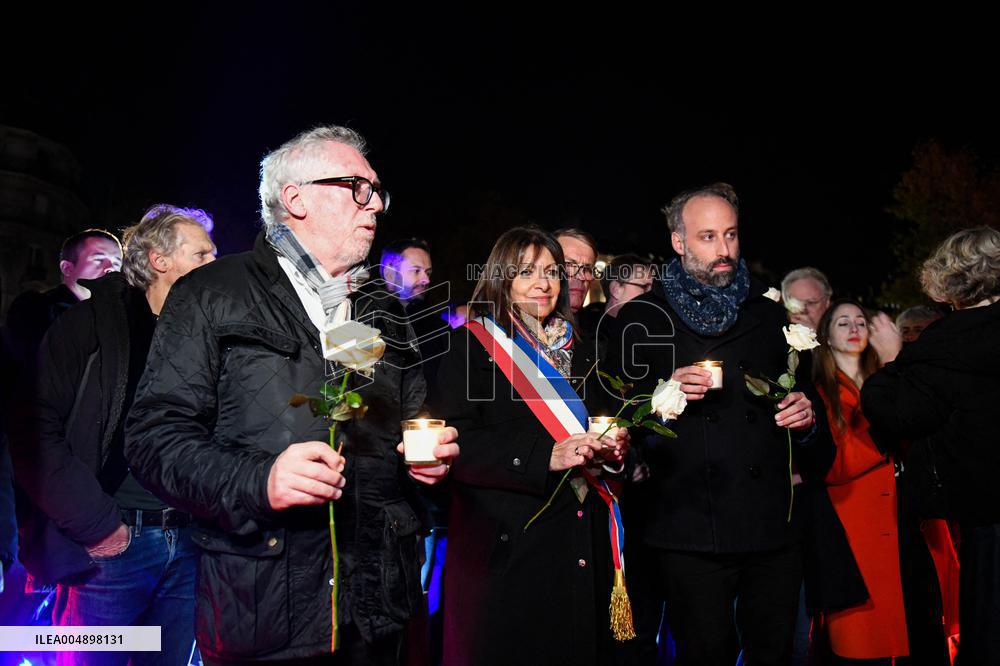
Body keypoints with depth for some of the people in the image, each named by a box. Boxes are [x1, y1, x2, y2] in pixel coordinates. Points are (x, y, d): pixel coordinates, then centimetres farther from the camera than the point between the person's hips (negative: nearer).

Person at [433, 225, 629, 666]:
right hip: (506, 546, -5)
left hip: (580, 548, 6)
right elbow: (453, 443, -15)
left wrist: (610, 448, 0)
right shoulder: (472, 345, -4)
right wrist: (547, 456, -23)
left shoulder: (577, 352, 16)